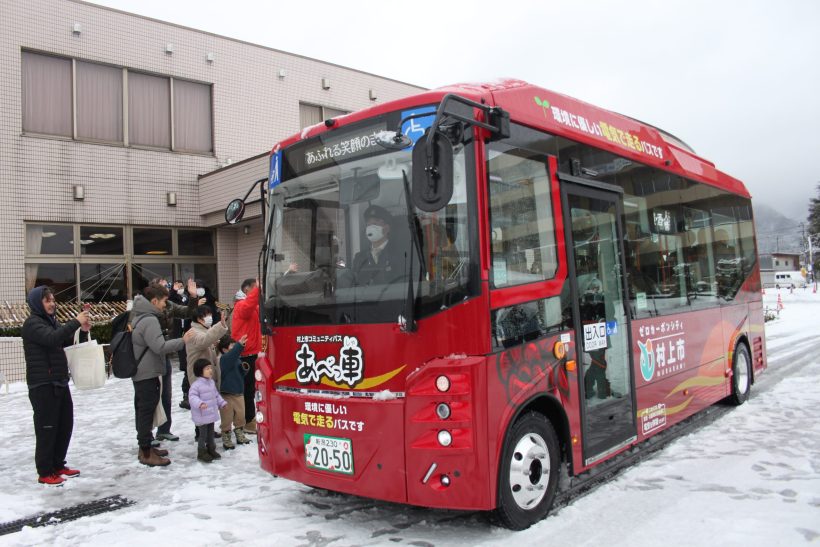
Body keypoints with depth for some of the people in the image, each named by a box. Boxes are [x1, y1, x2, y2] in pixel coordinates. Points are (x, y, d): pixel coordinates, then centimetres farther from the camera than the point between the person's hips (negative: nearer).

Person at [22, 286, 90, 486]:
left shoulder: (51, 321, 16)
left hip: (59, 382, 9)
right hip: (42, 384, -9)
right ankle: (45, 473, 5)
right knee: (47, 428, -4)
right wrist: (76, 322, -31)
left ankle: (58, 465, 26)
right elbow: (52, 338, -29)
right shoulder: (32, 323, -12)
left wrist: (83, 330, 1)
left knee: (65, 425, 14)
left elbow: (69, 341, 20)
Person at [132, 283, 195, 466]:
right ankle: (146, 453, 3)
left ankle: (145, 447, 29)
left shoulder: (140, 317, 13)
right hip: (148, 374, -11)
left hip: (141, 373, 11)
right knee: (147, 412, -4)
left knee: (143, 411, 17)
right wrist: (182, 341, -20)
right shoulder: (149, 320, -20)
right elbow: (159, 347, -26)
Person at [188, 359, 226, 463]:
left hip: (211, 414, 8)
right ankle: (202, 453, 13)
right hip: (202, 416, -8)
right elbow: (192, 396, -25)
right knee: (203, 434, 0)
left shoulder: (211, 382, 8)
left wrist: (222, 403, 16)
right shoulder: (196, 384, -19)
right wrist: (200, 403, -39)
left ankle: (211, 449, 32)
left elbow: (216, 394, 19)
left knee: (210, 433, 18)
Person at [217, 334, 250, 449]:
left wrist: (245, 369, -8)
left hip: (239, 393, 7)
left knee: (240, 416, 15)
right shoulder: (224, 359, -16)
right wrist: (239, 345, -52)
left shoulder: (237, 359, 5)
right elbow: (232, 354, -39)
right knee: (227, 418, 3)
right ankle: (226, 440, 15)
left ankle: (240, 436, 30)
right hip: (227, 394, -7)